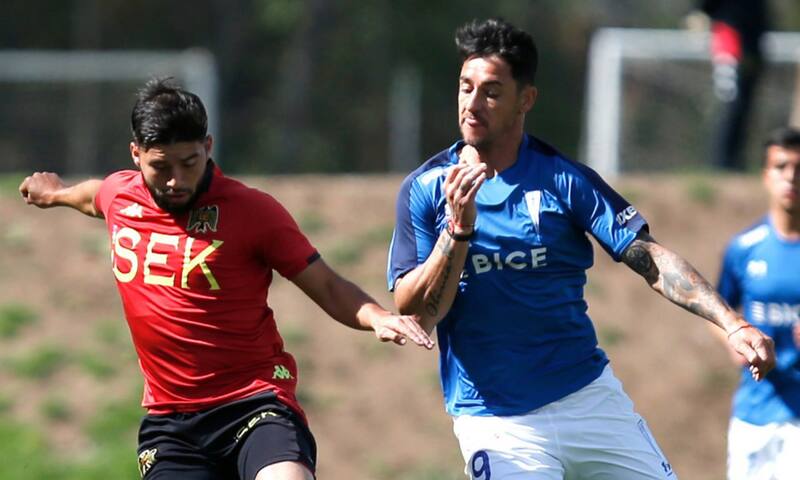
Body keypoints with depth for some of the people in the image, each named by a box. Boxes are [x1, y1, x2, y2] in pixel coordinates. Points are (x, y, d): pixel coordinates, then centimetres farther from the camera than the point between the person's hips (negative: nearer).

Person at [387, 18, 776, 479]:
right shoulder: (424, 189, 0)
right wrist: (459, 230, -19)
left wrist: (731, 324, -19)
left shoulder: (563, 178, 0)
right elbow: (414, 315, -6)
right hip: (494, 420, -1)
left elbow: (649, 259, -7)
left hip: (591, 399, 1)